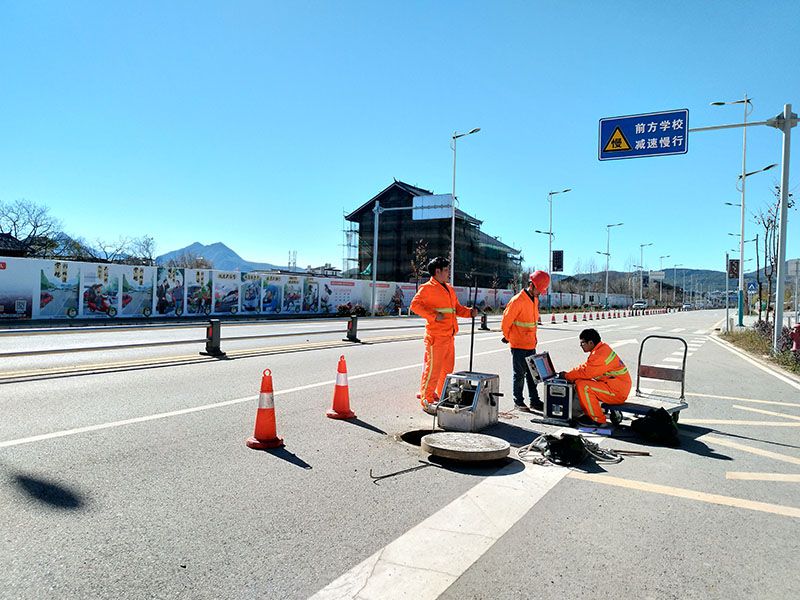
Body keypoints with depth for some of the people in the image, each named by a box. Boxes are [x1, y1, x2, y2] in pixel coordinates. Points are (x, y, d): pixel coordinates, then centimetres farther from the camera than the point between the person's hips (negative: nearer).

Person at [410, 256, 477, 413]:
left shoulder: (449, 289, 19)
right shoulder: (427, 288, -7)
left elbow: (457, 308, 23)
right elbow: (415, 304, -17)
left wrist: (469, 312, 5)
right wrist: (434, 316, -22)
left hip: (449, 336, 9)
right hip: (436, 336, -9)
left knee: (448, 367, 15)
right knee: (433, 368, -6)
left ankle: (442, 396, 28)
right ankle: (426, 401, 3)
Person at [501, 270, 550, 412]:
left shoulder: (535, 300, 9)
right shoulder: (517, 301, -18)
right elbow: (506, 321, -13)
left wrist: (533, 338, 17)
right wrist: (508, 337, -1)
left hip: (531, 344, 8)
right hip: (518, 346, -7)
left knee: (532, 374, 12)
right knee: (519, 374, 3)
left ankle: (534, 401, 19)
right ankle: (518, 401, 14)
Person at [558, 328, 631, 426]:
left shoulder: (600, 355, -23)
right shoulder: (600, 349, 10)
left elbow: (586, 373, -22)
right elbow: (585, 367, 16)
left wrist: (567, 376, -9)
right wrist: (569, 373, 4)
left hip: (617, 392, -10)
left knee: (583, 386, -22)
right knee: (579, 382, 6)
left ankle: (598, 420, -10)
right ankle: (589, 414, 13)